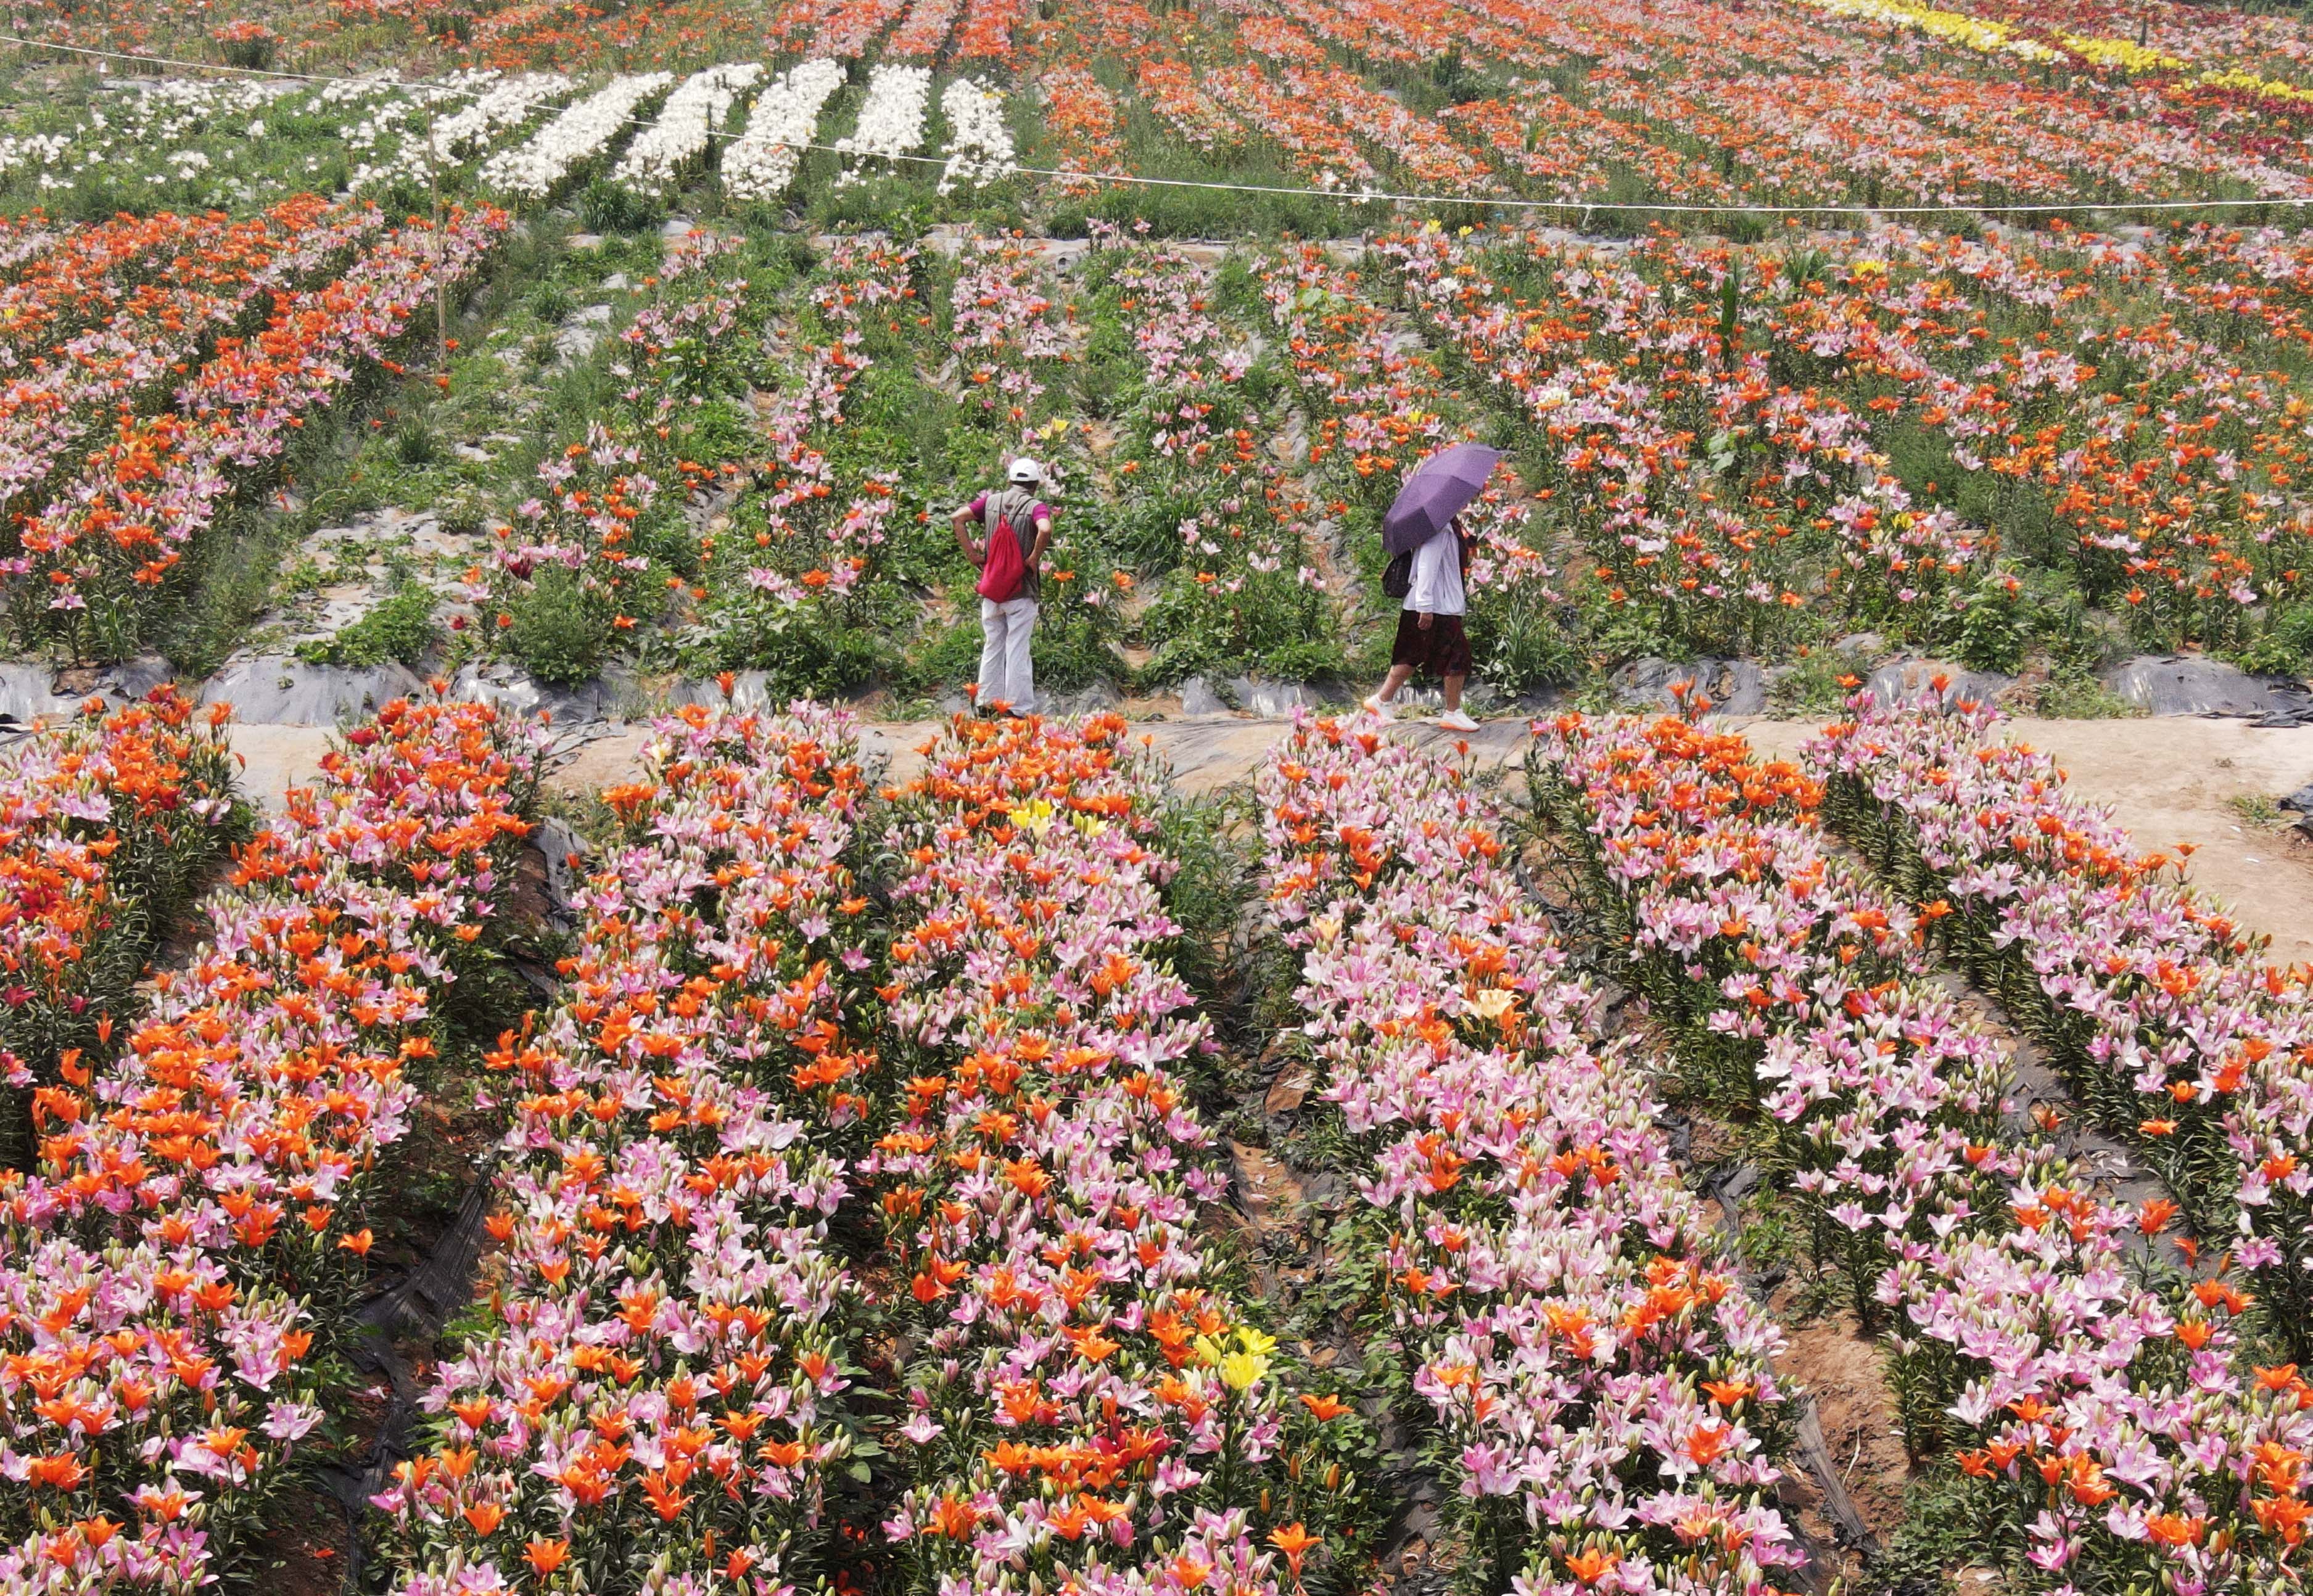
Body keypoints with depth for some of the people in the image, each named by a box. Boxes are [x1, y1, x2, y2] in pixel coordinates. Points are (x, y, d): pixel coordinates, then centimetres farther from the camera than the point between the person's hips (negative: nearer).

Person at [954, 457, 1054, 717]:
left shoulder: (991, 501, 7)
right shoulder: (1036, 507, -7)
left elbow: (959, 517, -1)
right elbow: (1045, 530, -27)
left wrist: (971, 553, 1)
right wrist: (1034, 559, -14)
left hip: (991, 586, 4)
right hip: (1021, 588, -4)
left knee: (991, 645, 15)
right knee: (1018, 650, 0)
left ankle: (988, 702, 19)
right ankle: (1019, 707, 2)